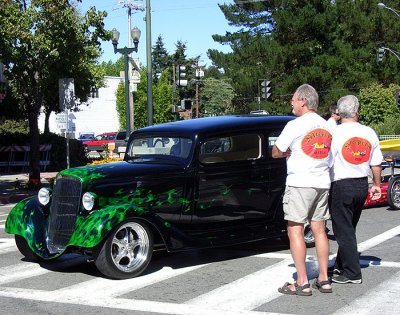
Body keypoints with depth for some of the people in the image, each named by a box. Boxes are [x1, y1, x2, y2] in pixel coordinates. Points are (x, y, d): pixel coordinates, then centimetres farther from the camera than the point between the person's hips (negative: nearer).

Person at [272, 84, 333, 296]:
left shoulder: (295, 125, -10)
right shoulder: (326, 126, 10)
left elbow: (276, 153, -6)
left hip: (300, 183, -7)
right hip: (323, 183, 7)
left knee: (295, 231, -2)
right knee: (319, 230, 12)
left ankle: (302, 283, -3)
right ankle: (324, 279, 15)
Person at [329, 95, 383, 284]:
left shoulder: (335, 133, -13)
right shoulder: (370, 133, 3)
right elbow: (376, 163, 10)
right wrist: (377, 184, 21)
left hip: (341, 185, -6)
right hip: (362, 185, 6)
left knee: (343, 231, 1)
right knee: (350, 228, 19)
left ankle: (352, 274, 2)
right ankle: (341, 265, 30)